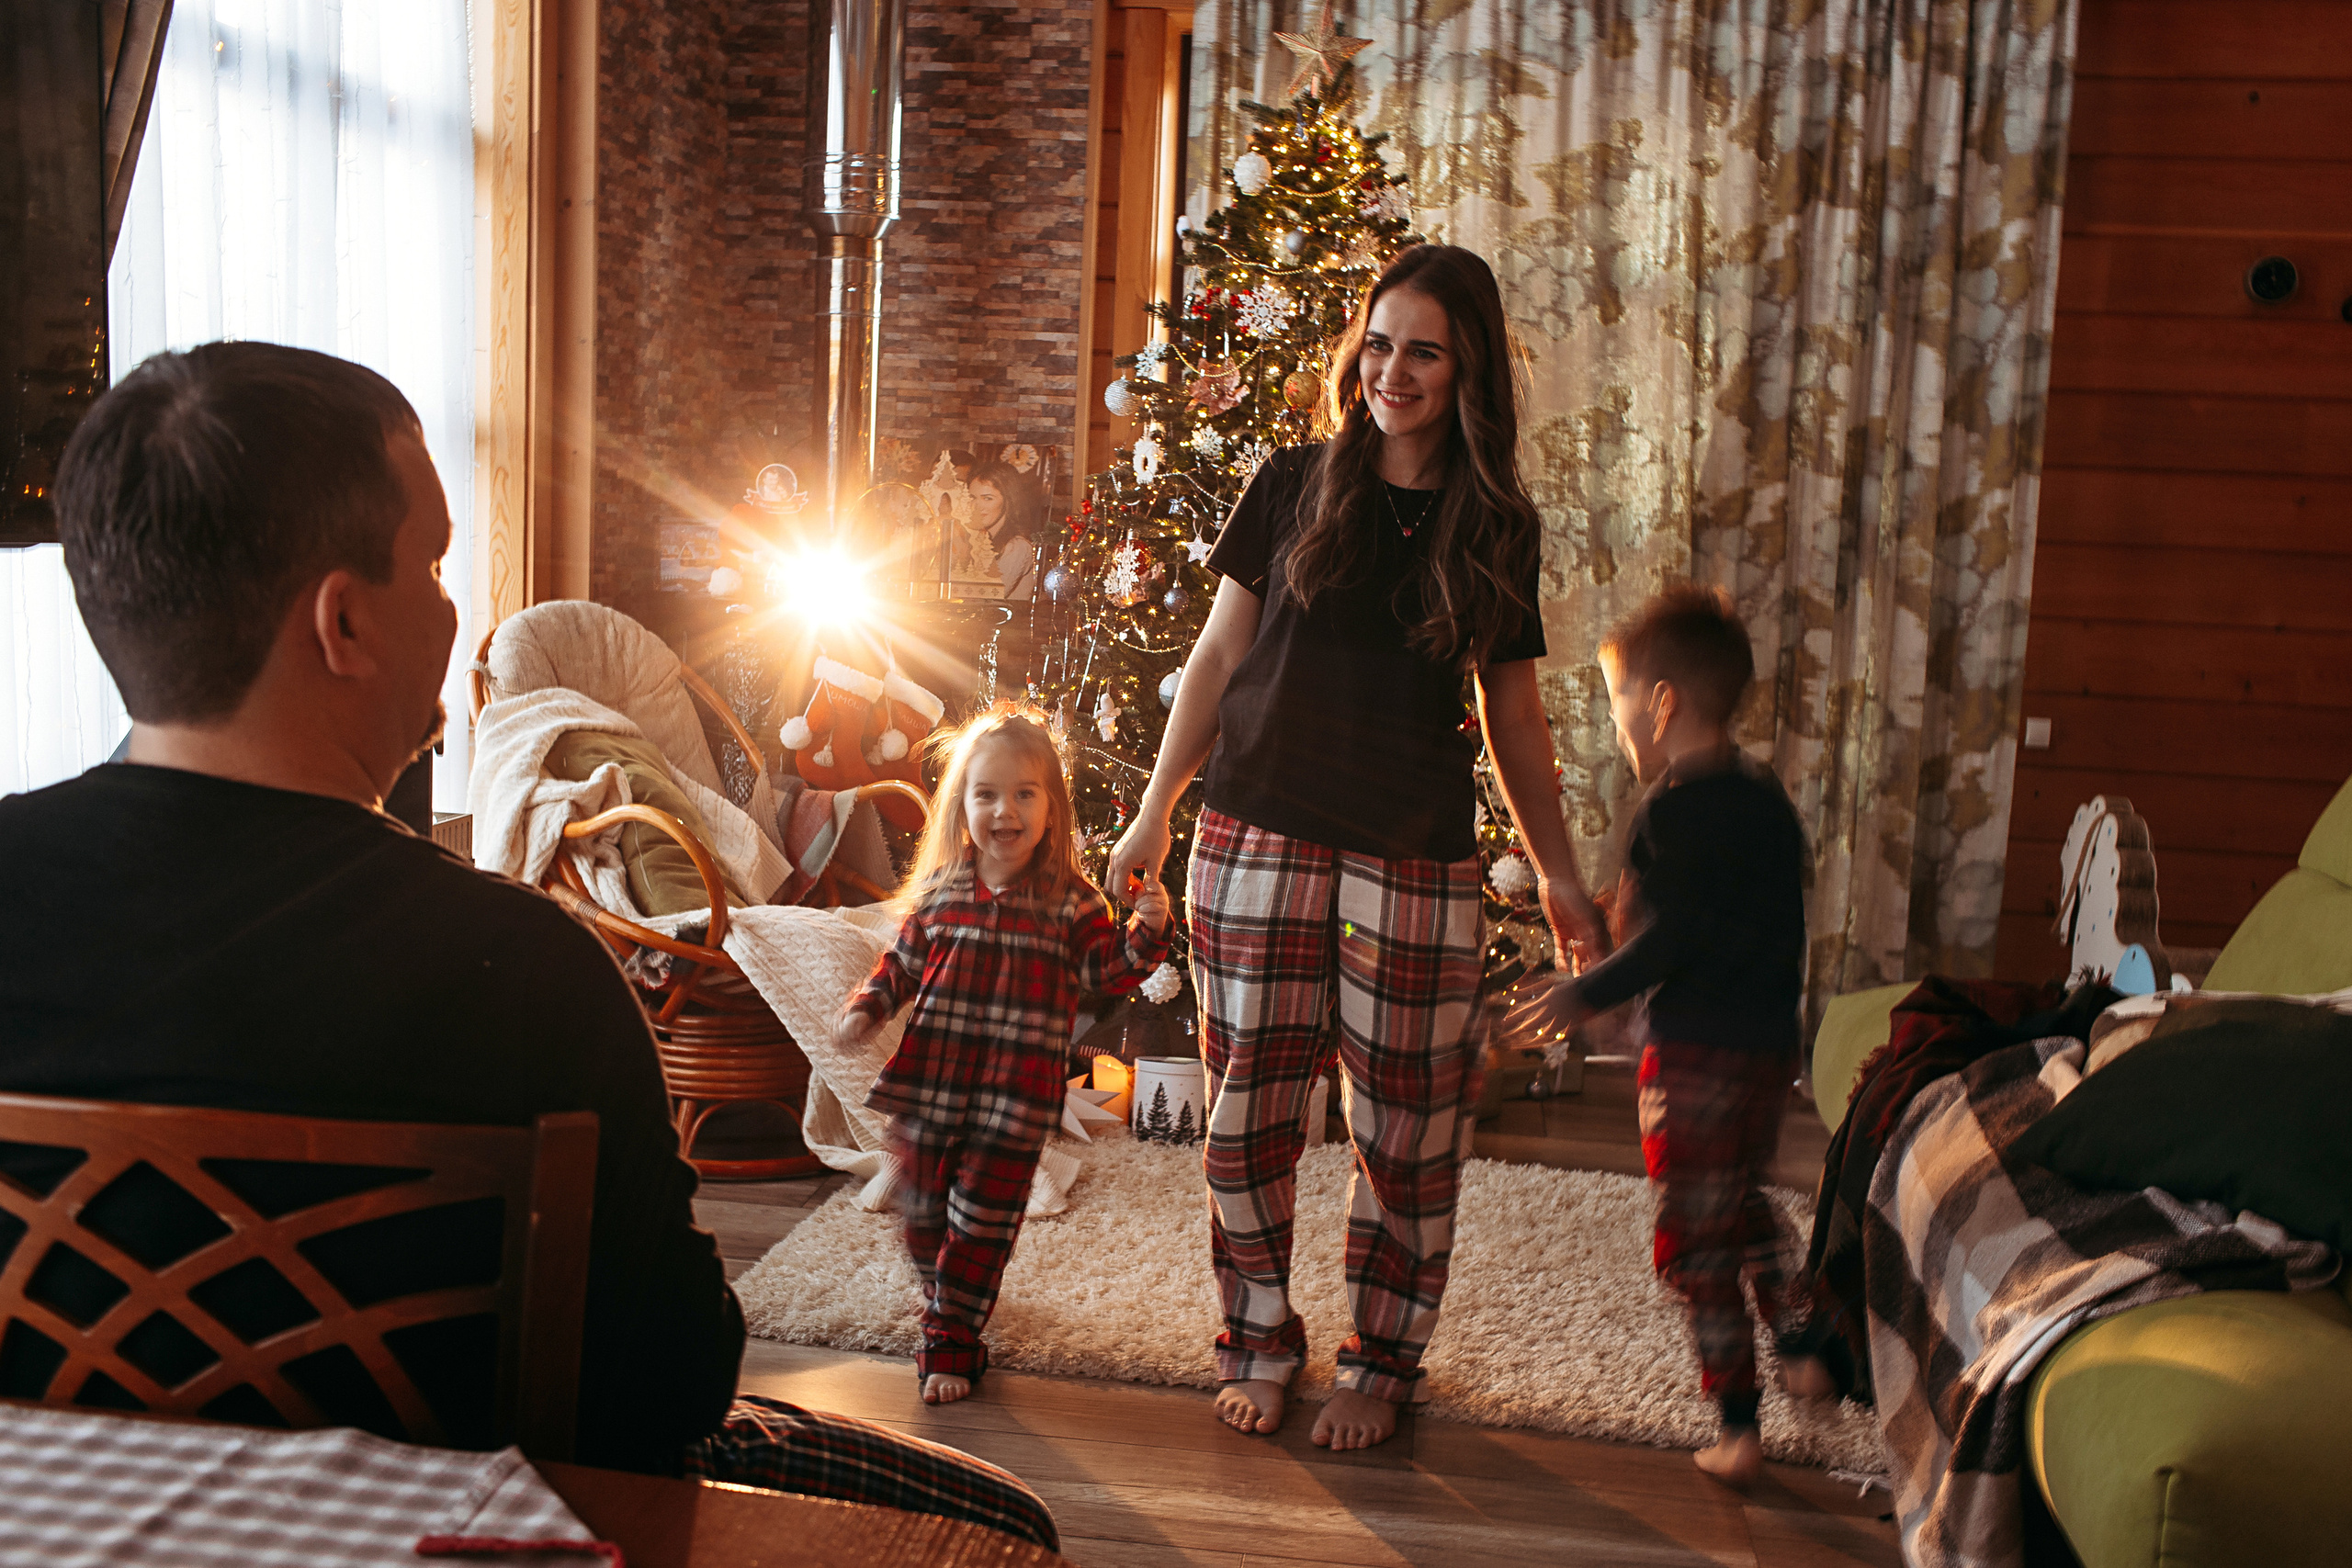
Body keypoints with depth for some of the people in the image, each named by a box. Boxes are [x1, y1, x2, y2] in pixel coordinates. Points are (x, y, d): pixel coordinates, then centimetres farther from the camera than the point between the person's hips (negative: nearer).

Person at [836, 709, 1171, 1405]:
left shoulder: (1070, 902, -2)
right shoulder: (940, 892, 4)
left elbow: (1109, 973, -5)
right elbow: (902, 962, 15)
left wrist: (1147, 931, -21)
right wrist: (866, 1008, 1)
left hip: (1014, 1105, -3)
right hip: (929, 1087, 3)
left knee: (983, 1220, 3)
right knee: (922, 1209, 15)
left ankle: (951, 1339, 16)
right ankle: (942, 1291, 43)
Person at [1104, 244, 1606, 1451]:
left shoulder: (1496, 527, 6)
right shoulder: (1293, 488, 4)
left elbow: (1512, 711, 12)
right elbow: (1220, 652, 9)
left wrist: (1560, 876, 11)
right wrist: (1156, 808, 8)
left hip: (1415, 856, 0)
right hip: (1261, 835, 0)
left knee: (1405, 1126, 4)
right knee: (1250, 1109, 5)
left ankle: (1380, 1364, 23)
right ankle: (1258, 1341, 24)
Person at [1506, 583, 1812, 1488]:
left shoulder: (1672, 810, -16)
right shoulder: (1766, 798, 9)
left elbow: (1668, 942, -20)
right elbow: (1777, 929, 15)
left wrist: (1582, 995, -10)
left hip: (1695, 1050, -8)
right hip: (1771, 1042, 8)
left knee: (1696, 1241, 2)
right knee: (1743, 1205, 27)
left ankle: (1738, 1428, 7)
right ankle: (1802, 1345, 27)